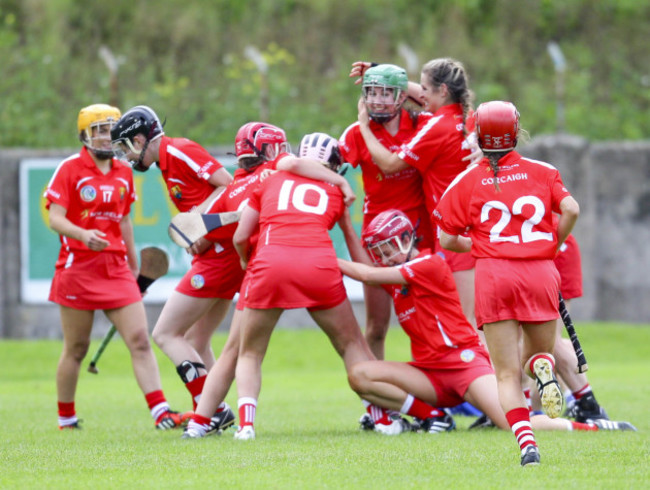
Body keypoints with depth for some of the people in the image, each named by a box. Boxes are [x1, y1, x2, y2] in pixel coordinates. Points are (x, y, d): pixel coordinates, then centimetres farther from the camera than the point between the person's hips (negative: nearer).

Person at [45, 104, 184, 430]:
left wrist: (134, 265, 24)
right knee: (76, 349, 4)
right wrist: (83, 235, -30)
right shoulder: (70, 169, -4)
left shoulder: (123, 173, 13)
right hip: (78, 269, -4)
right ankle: (66, 419, 18)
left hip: (116, 270, 4)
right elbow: (55, 218, -11)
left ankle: (161, 413, -11)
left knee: (140, 340, -6)